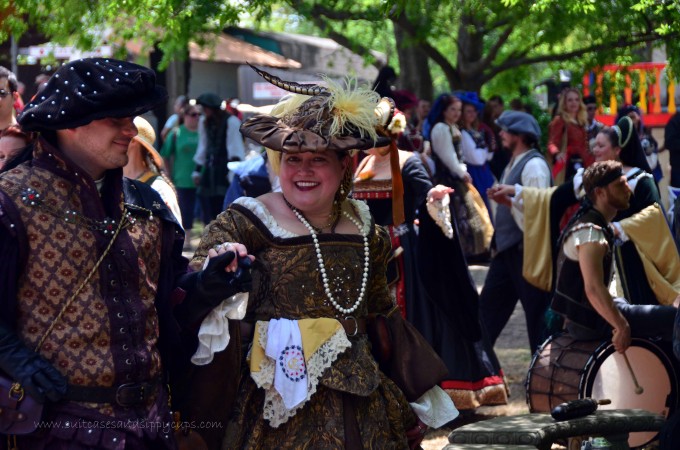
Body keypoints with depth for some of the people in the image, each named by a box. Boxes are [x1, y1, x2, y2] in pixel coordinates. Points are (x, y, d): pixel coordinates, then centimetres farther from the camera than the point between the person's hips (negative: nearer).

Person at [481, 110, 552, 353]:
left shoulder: (534, 165, -16)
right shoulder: (515, 163, 15)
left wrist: (508, 200, -29)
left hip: (526, 251, -10)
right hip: (507, 249, 10)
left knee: (537, 311, 0)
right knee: (489, 305, 14)